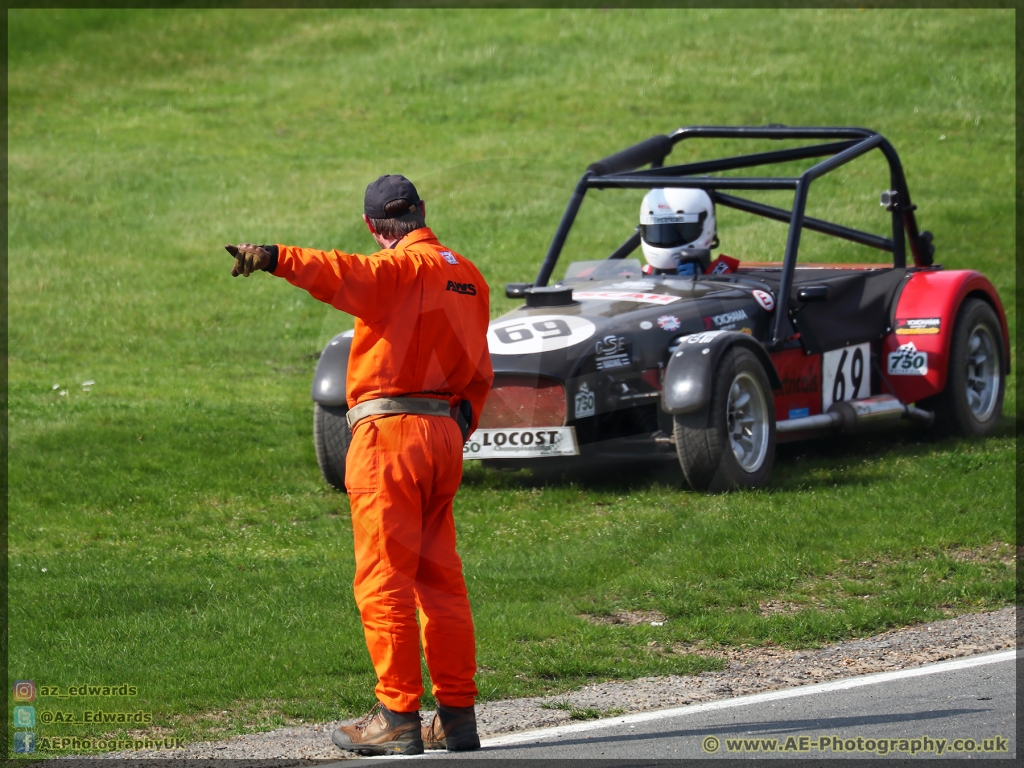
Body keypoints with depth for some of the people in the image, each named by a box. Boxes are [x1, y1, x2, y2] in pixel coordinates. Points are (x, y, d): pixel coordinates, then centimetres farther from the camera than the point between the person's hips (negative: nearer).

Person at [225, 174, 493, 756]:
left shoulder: (400, 268, -8)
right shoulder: (468, 277, 16)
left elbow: (342, 274, -29)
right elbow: (478, 373, 17)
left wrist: (275, 259, -43)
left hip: (389, 434, -8)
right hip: (445, 435, 8)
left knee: (384, 582, -5)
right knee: (441, 581, 12)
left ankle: (399, 717, -7)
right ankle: (457, 715, 12)